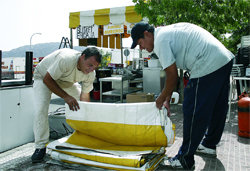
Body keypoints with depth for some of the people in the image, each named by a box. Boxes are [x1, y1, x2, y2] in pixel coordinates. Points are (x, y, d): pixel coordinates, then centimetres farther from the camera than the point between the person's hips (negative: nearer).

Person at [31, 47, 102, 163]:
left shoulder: (91, 74, -23)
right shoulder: (66, 59, -43)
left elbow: (85, 95, -15)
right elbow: (47, 80, -33)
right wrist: (66, 97, -37)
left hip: (66, 81, 5)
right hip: (43, 76, -5)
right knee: (41, 110, -22)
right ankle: (40, 147, -7)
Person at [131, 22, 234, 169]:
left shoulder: (160, 40, -11)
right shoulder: (168, 31, 20)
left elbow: (173, 76, -12)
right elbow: (173, 72, 20)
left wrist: (161, 99, 3)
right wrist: (167, 99, 21)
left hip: (208, 66, -11)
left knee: (193, 112, -3)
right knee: (216, 108, 22)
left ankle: (185, 160, 9)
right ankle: (209, 145, 41)